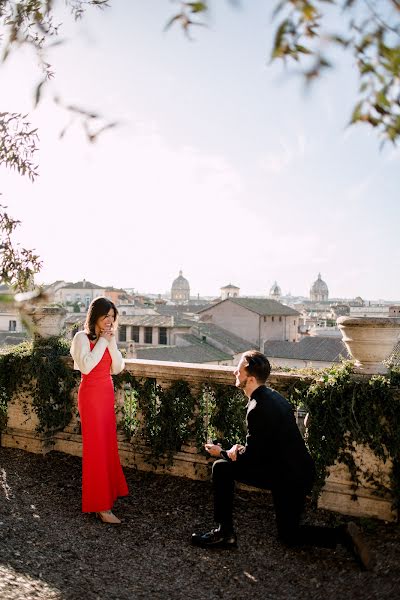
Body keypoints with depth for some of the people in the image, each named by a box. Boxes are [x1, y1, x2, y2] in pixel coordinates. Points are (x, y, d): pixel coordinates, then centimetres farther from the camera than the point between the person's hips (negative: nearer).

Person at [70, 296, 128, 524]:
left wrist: (111, 342, -6)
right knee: (96, 447, -3)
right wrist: (102, 341, -17)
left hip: (107, 394, 7)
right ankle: (101, 506, 2)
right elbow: (86, 366, -24)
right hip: (92, 395, -7)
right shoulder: (82, 337, -9)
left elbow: (117, 368, 4)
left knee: (108, 444, 14)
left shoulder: (106, 338, 10)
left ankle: (108, 491, 30)